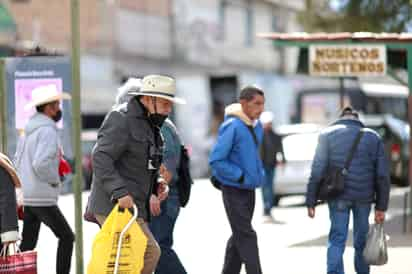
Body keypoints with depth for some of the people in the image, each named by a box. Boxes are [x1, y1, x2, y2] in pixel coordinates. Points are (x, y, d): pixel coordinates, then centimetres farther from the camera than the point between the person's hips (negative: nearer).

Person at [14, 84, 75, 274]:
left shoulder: (28, 130, 15)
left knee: (28, 244, 9)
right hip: (42, 197, -9)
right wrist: (54, 180, -11)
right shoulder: (47, 130, -15)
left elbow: (19, 162, 20)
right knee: (66, 237, 1)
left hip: (27, 196, 9)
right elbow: (41, 163, -26)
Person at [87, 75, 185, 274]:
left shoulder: (148, 124, 20)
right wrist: (119, 192, -30)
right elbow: (101, 158, -21)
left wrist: (156, 185, 10)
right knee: (149, 253, -17)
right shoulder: (121, 119, -12)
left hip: (132, 206, 10)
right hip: (115, 206, -10)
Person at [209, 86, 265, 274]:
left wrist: (259, 174, 8)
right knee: (246, 236, -11)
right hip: (233, 190, -8)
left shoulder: (257, 126, 6)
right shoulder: (232, 127, -19)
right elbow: (216, 160, -20)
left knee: (240, 235, 16)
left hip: (249, 188, 8)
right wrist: (240, 176, -18)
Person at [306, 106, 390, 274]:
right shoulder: (373, 137, 9)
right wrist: (381, 206, 6)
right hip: (364, 197, 2)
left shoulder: (327, 135, 4)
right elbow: (382, 175, 5)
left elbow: (317, 171, -3)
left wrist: (311, 202, -1)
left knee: (337, 238, 0)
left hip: (338, 196, -1)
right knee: (361, 240, 14)